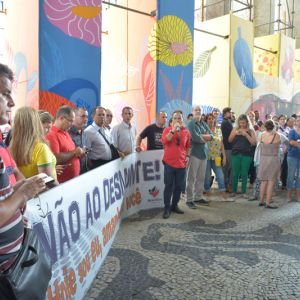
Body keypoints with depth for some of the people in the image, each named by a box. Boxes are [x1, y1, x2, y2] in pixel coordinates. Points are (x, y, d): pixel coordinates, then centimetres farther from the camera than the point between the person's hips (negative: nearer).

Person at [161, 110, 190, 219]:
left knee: (179, 186, 10)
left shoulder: (186, 132, 7)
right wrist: (173, 130, -22)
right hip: (169, 163, -3)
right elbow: (164, 141, -20)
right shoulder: (167, 129, -2)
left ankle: (174, 205, 24)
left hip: (181, 163, 3)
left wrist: (187, 156, 8)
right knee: (169, 186, 1)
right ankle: (167, 208, 8)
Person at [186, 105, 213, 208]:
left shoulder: (204, 124, 15)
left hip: (204, 153, 6)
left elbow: (211, 135, 6)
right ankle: (189, 199, 5)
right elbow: (195, 138, -19)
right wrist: (206, 138, -1)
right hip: (194, 153, -6)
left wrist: (201, 136, -11)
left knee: (201, 177, 10)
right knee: (191, 177, -1)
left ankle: (198, 197, 20)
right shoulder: (191, 124, -6)